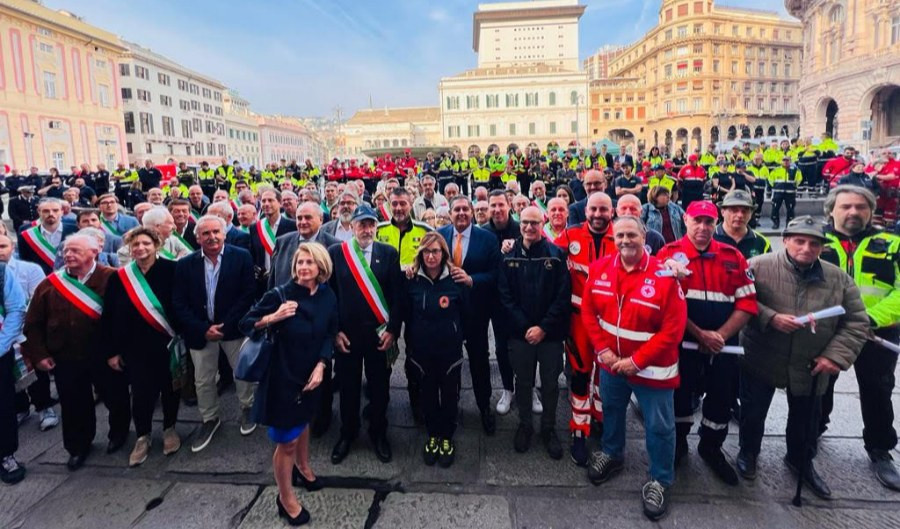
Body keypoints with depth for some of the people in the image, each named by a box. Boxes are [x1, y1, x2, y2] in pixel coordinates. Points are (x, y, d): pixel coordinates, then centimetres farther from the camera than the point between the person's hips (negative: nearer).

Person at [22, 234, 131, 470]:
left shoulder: (111, 279, -11)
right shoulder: (50, 284, 1)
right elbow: (33, 323, 6)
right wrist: (38, 354, 0)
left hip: (105, 357, -3)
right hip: (65, 359, 3)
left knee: (115, 399, 13)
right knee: (74, 406, 15)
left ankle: (119, 434, 39)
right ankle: (78, 447, 35)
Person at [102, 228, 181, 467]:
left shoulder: (170, 270, -8)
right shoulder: (119, 278, -1)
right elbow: (109, 316, 3)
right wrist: (111, 351, 3)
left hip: (168, 342, -1)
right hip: (136, 347, 1)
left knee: (170, 387, 12)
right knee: (141, 392, 4)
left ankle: (169, 429, 32)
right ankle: (142, 437, 24)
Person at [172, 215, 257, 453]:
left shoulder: (241, 257, -8)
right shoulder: (185, 264, -1)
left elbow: (248, 294, -11)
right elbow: (179, 303, -3)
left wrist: (225, 325, -15)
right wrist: (203, 329, -13)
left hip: (234, 328, -2)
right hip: (200, 331, 2)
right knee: (203, 379, 13)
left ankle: (247, 408, 38)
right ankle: (209, 420, 34)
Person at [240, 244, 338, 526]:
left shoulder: (327, 296, -7)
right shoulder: (280, 293, -19)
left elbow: (329, 335, 1)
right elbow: (246, 324, -13)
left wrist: (321, 366, -11)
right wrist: (273, 318, -31)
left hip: (312, 372, 5)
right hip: (283, 373, -4)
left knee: (303, 420, 28)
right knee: (287, 439, 4)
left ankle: (302, 466, 54)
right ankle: (285, 498, 26)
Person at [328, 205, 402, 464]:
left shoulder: (389, 253, -1)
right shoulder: (335, 252, -2)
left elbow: (396, 295, -1)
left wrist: (392, 330, -6)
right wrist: (334, 331, -5)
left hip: (379, 333, 0)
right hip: (346, 333, 0)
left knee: (379, 386, 13)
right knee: (348, 386, 14)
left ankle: (378, 433, 34)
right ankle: (347, 433, 36)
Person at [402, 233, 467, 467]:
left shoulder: (455, 278, -10)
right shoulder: (412, 279, -5)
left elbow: (466, 312, -2)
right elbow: (406, 314, 3)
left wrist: (458, 335, 0)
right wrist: (411, 341, 4)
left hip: (450, 349, -1)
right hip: (421, 349, 2)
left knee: (449, 394, 11)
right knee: (427, 394, 15)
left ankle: (447, 438, 31)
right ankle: (432, 436, 35)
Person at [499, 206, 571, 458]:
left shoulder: (556, 255, -6)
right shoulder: (509, 257, 0)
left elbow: (563, 296, -9)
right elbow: (505, 296, -3)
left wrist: (544, 327, -15)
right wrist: (525, 326, -12)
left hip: (551, 333, -1)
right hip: (520, 333, 1)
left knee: (550, 384, 12)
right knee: (523, 382, 15)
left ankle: (548, 428, 32)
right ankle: (524, 425, 35)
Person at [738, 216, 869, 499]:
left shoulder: (839, 279, -3)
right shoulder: (759, 266, -14)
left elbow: (856, 322, 0)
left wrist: (836, 355, -10)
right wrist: (770, 318, -27)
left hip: (811, 367, 3)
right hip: (761, 361, -3)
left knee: (805, 419, 21)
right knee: (753, 413, 12)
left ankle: (801, 461, 47)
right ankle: (748, 453, 38)